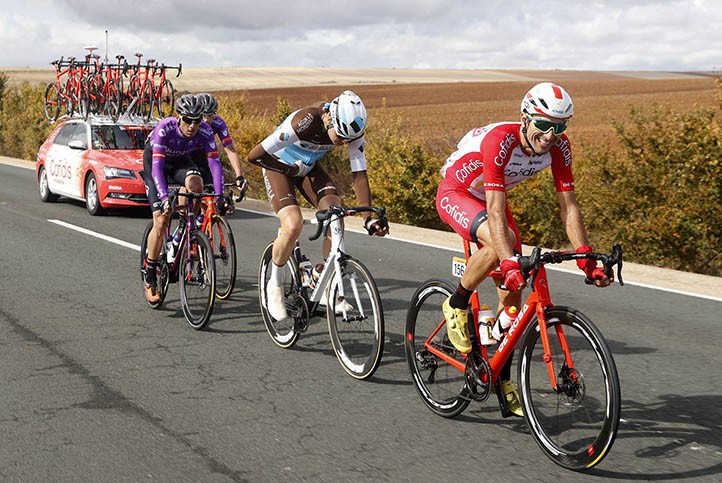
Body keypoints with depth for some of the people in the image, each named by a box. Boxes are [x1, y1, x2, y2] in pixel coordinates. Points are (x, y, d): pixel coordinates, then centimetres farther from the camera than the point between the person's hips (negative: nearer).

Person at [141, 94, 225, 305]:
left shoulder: (205, 131, -27)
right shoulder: (164, 128, -36)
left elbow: (214, 163, -31)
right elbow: (157, 166, -41)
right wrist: (164, 198, -53)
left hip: (180, 160, 3)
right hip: (154, 161, -3)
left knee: (195, 183, -34)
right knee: (161, 221, -13)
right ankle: (150, 278, 0)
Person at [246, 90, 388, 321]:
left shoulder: (352, 129, -23)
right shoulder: (305, 121, -38)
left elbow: (359, 174, -19)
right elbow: (255, 155, -34)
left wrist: (369, 217, -29)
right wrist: (292, 169, -23)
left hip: (309, 167, 5)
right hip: (279, 165, -5)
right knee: (294, 225, -25)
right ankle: (275, 285, 0)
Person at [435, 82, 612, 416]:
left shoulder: (559, 146, -19)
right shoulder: (499, 140, -36)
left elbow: (568, 205, -16)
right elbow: (495, 212, -41)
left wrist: (586, 259, -26)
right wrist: (509, 263, -51)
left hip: (489, 198, 6)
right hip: (454, 193, -6)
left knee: (513, 292, 0)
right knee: (501, 241, -37)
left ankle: (503, 379, 14)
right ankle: (456, 306, -12)